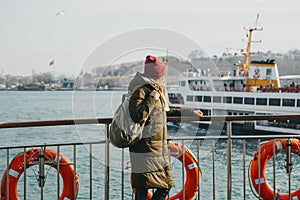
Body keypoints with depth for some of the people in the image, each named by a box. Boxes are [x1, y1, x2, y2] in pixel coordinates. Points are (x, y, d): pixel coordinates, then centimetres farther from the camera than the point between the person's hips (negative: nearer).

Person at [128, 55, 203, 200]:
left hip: (159, 149, 9)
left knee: (167, 185, 8)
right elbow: (138, 116, -26)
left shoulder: (157, 89, 16)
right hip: (144, 149, -9)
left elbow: (165, 112, 31)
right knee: (142, 188, -6)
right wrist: (152, 99, -18)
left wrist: (189, 112, 35)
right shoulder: (141, 90, -12)